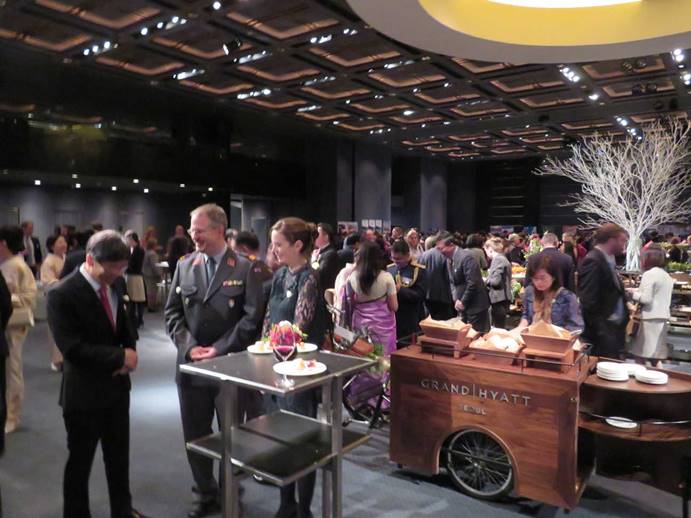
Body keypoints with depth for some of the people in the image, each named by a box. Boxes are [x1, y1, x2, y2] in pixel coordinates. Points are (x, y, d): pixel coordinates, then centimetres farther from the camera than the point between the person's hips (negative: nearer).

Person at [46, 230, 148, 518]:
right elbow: (72, 348, -25)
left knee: (119, 455, 21)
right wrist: (120, 356, -20)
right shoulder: (63, 294, -21)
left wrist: (129, 353, -8)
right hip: (83, 392, -6)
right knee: (80, 461, 13)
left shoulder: (117, 285, -1)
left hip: (117, 385, 6)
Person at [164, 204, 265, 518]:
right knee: (194, 436, 14)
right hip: (191, 364, 4)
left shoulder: (244, 268, -6)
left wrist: (219, 349, -15)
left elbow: (252, 317, -11)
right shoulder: (184, 265, 6)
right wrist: (188, 346, -9)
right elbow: (172, 311, 5)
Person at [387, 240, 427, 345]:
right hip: (391, 319, 4)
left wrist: (400, 290, -23)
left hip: (411, 322, -4)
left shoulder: (419, 270, -6)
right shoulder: (389, 269, 9)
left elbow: (420, 295, -15)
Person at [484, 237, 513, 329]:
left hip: (499, 299, -10)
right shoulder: (502, 258, 17)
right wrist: (487, 280, 10)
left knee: (498, 328, -5)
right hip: (502, 298, 10)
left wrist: (485, 281, -3)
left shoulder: (497, 259, -13)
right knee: (500, 328, 14)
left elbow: (495, 281, -21)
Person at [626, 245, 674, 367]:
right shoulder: (667, 276, 15)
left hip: (651, 318, -8)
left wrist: (633, 293, 0)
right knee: (656, 356, 12)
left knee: (640, 355, -3)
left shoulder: (649, 274, -10)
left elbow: (646, 298, -17)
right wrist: (638, 290, 16)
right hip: (663, 318, 8)